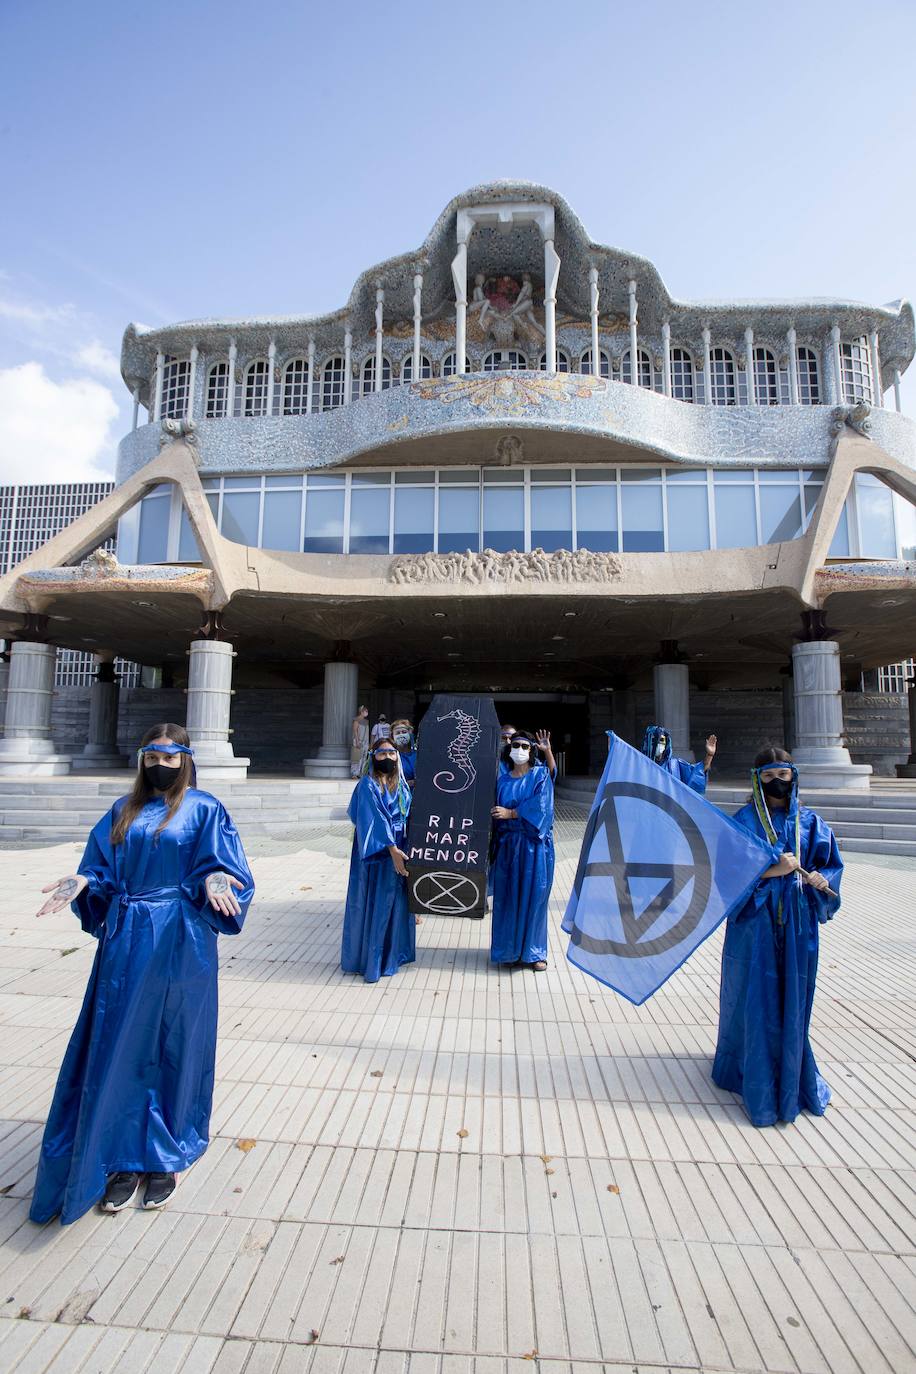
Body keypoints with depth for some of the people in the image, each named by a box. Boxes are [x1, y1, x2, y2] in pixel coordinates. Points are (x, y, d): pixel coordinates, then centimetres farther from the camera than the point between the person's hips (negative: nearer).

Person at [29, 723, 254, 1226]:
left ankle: (164, 1158, 25)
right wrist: (83, 880, -11)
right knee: (120, 1047, 8)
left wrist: (212, 882, -28)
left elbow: (219, 864, -7)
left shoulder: (204, 809, -3)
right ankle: (124, 1158, 25)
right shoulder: (124, 810, 10)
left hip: (180, 943, -3)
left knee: (173, 1046, 8)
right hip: (125, 941, 4)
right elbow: (102, 867, 9)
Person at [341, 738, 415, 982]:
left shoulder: (401, 785, 10)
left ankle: (392, 954, 26)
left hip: (399, 850, 6)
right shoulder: (367, 785, -10)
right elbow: (376, 820, -18)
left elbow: (408, 816, 12)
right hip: (376, 852, -6)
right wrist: (393, 850, -24)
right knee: (373, 904, 0)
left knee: (397, 902, 11)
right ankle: (370, 961, 13)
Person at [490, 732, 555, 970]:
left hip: (534, 845, -2)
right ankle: (509, 949, 17)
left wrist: (510, 813, -12)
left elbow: (541, 806, -12)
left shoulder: (540, 776, 2)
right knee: (508, 896, 4)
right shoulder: (501, 778, 10)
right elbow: (494, 808, 7)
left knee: (533, 895, 2)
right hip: (508, 845, 2)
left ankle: (533, 951, 15)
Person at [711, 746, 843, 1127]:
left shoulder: (809, 821, 6)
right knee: (755, 998, 3)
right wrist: (770, 870, -22)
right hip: (756, 919, -3)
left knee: (793, 999, 11)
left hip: (797, 923, 3)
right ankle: (756, 1079, 19)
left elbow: (831, 863, 10)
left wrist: (821, 878, -11)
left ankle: (791, 1075, 30)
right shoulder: (745, 820, -4)